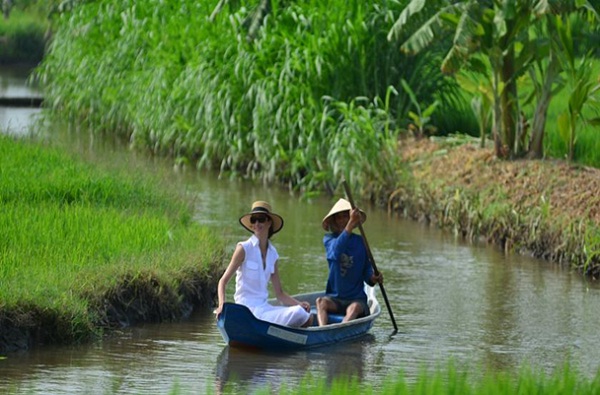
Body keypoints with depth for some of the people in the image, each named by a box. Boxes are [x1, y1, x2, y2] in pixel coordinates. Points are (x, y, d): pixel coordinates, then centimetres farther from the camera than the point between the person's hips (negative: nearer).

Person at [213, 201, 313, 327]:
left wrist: (300, 305, -2)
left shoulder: (272, 253, 13)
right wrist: (221, 305, -22)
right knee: (297, 314, -24)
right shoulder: (244, 248, -3)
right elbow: (223, 281, -5)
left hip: (265, 307, 6)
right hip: (249, 309, -6)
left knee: (308, 318, -12)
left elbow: (280, 294, 15)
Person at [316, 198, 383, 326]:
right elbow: (336, 250, -22)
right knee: (321, 301, -31)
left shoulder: (360, 242, 7)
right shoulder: (329, 239, 3)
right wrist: (350, 224, -33)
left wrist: (373, 278, -16)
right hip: (334, 298, 0)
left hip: (357, 299, 0)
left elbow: (366, 272, 9)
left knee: (354, 308, -34)